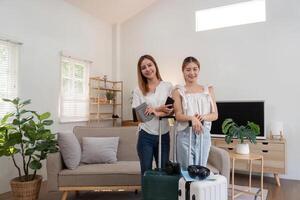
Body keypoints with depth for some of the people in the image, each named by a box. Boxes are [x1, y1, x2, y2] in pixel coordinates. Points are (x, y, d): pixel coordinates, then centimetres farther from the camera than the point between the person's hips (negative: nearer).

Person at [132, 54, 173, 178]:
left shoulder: (168, 87, 0)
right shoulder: (138, 90, 0)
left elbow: (172, 111, -6)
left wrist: (155, 111, -23)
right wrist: (159, 109, -17)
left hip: (164, 135, 1)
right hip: (146, 136, 0)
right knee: (146, 172, 11)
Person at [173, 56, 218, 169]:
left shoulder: (208, 90, 8)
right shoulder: (178, 91, 0)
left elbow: (215, 115, 6)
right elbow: (178, 116, -7)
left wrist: (204, 117, -16)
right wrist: (192, 118, -26)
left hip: (204, 134, 3)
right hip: (185, 134, -2)